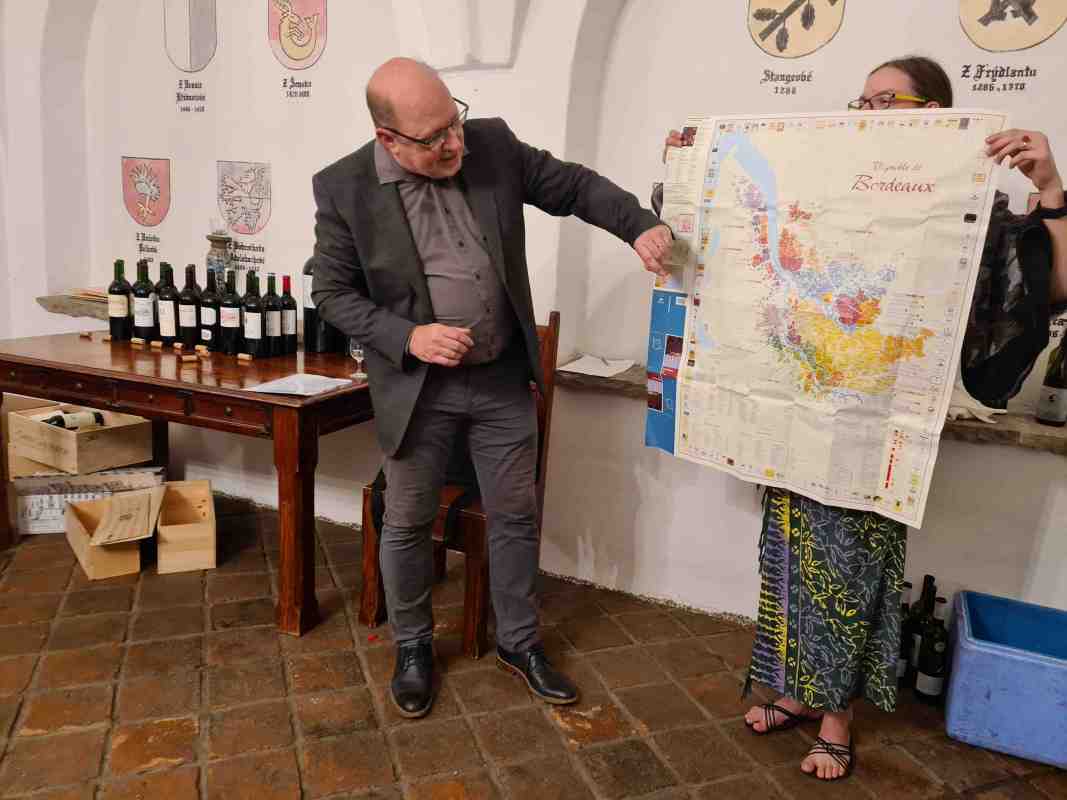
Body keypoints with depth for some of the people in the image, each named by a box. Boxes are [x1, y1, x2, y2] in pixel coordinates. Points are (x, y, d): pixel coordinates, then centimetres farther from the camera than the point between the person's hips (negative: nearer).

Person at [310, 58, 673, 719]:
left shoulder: (493, 144, -4)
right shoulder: (343, 189, -11)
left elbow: (573, 184, 4)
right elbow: (333, 292, -5)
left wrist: (641, 224, -11)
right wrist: (407, 338, -19)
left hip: (504, 378, 3)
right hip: (418, 386, -2)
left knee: (516, 516, 13)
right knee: (409, 522, 11)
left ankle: (519, 641, 34)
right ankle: (413, 646, 36)